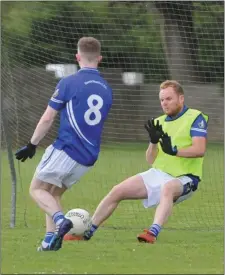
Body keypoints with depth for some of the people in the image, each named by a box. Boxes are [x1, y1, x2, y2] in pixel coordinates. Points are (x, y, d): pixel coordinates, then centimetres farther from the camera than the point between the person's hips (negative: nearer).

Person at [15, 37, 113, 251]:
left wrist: (32, 145, 2)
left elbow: (47, 119, -7)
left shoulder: (68, 83, -7)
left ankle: (60, 220, -21)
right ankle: (51, 239, 5)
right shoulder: (106, 90, 11)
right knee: (54, 193, 19)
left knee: (37, 189, 5)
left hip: (66, 150, -6)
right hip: (89, 158, 6)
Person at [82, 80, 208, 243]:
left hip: (183, 179, -7)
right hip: (158, 173, 7)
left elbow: (200, 149, -21)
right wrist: (154, 142, -9)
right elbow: (150, 160, 11)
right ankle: (87, 231, 7)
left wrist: (174, 151, -34)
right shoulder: (160, 123, 14)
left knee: (167, 189, -41)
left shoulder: (195, 118, -5)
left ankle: (153, 233, -58)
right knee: (117, 191, -5)